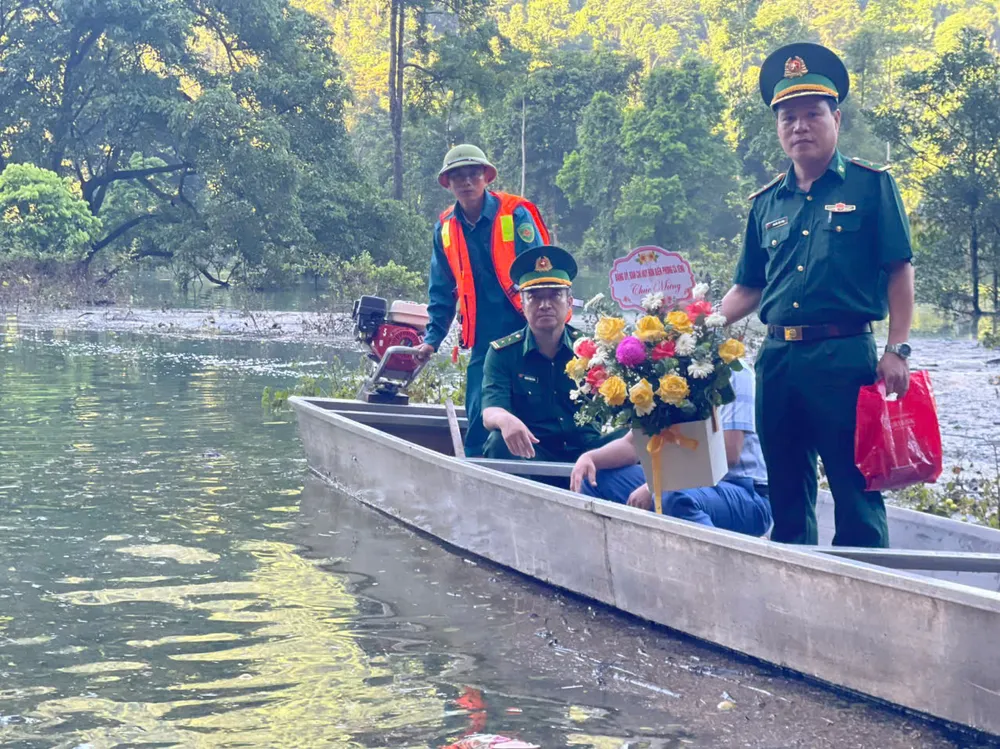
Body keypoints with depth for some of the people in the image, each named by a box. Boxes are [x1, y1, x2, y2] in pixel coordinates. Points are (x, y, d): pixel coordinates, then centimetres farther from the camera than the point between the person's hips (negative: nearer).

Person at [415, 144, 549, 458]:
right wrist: (433, 338, 10)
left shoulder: (515, 214, -6)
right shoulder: (445, 228, 9)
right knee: (478, 418, 4)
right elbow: (442, 292, 16)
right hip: (483, 341, 4)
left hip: (526, 336, -4)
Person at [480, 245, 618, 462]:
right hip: (529, 452, -1)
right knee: (499, 442, -33)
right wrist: (505, 419, -38)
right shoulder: (502, 353, 3)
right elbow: (491, 410, -11)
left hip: (585, 451, 1)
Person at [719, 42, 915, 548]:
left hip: (845, 355, -5)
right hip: (777, 357, 5)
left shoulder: (870, 185, 2)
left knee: (855, 488, -5)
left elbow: (899, 271, -1)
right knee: (787, 492, 10)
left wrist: (896, 350, -10)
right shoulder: (766, 203, 15)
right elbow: (749, 288, 18)